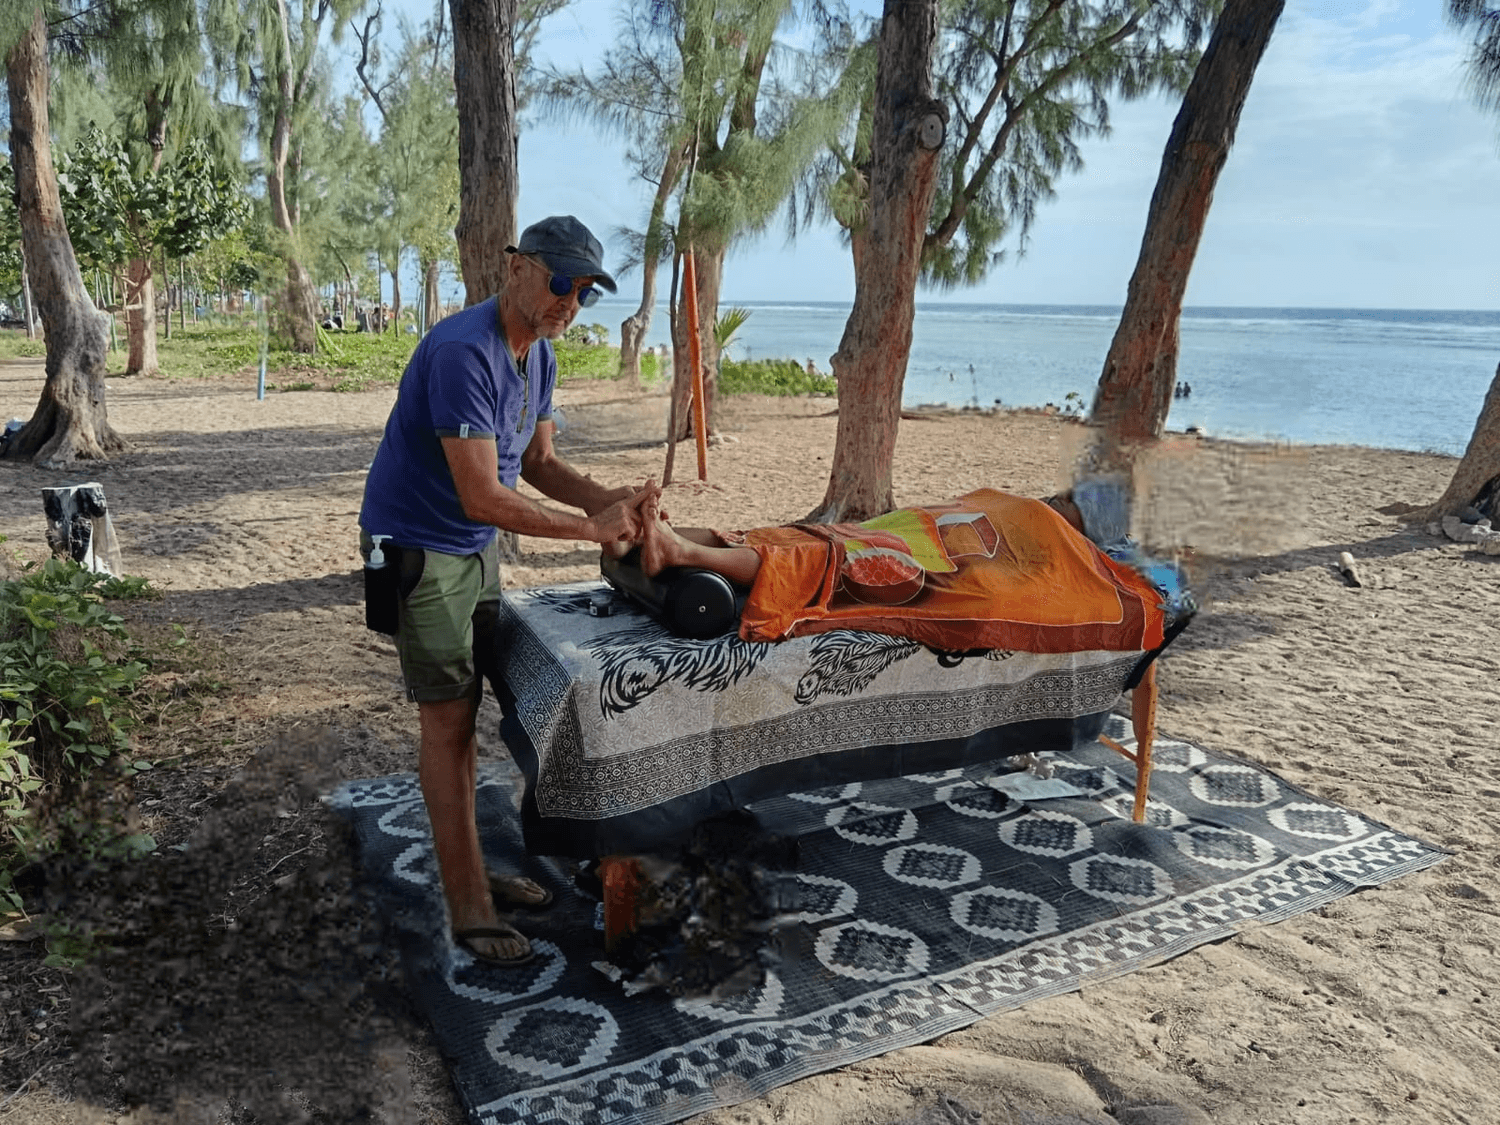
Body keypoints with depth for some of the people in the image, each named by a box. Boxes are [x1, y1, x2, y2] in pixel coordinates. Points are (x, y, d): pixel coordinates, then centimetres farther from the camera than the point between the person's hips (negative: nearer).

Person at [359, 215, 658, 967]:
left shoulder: (537, 353, 4)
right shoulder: (463, 352, -26)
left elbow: (539, 463, 8)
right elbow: (484, 497, -30)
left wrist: (612, 500, -9)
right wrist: (591, 529, -25)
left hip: (475, 546, 9)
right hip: (417, 548, -9)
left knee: (461, 713, 14)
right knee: (448, 720, -4)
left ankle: (466, 866, 27)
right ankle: (468, 905, 7)